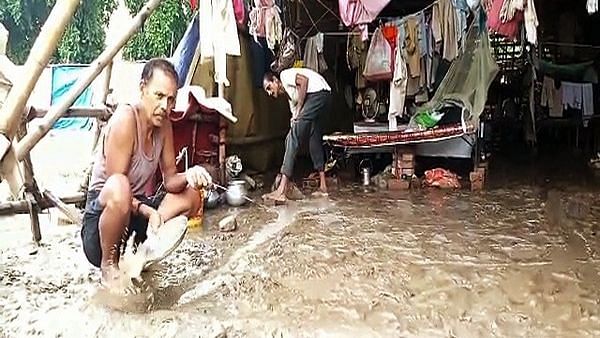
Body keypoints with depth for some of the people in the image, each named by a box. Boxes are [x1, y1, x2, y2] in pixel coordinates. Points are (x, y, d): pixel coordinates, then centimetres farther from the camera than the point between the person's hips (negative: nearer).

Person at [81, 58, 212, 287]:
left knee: (191, 196, 3)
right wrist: (147, 211, -33)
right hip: (101, 212, -7)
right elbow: (116, 185, -21)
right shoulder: (125, 119, -21)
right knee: (118, 188, -38)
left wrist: (188, 176, -20)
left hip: (136, 210, 7)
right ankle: (109, 263, -13)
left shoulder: (164, 124, 1)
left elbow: (170, 180, 2)